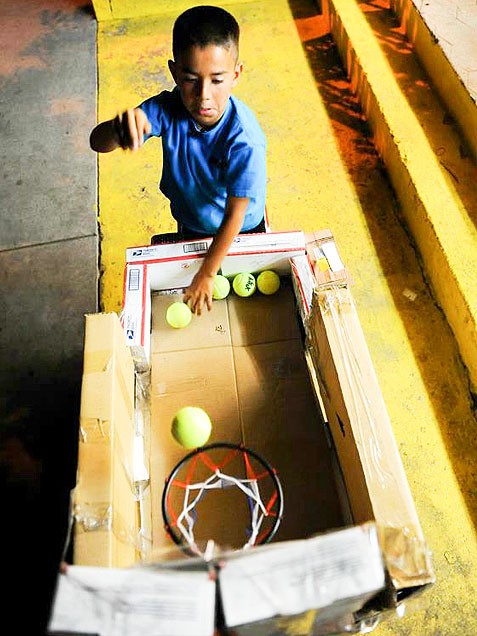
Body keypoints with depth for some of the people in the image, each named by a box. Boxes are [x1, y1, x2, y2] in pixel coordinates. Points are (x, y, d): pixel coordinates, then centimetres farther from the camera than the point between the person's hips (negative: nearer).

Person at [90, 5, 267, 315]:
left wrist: (207, 274, -24)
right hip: (190, 224, 3)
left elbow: (235, 215, -30)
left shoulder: (244, 138, -37)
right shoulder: (169, 108, -27)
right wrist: (119, 127, -57)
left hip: (241, 230, -3)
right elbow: (98, 143, -31)